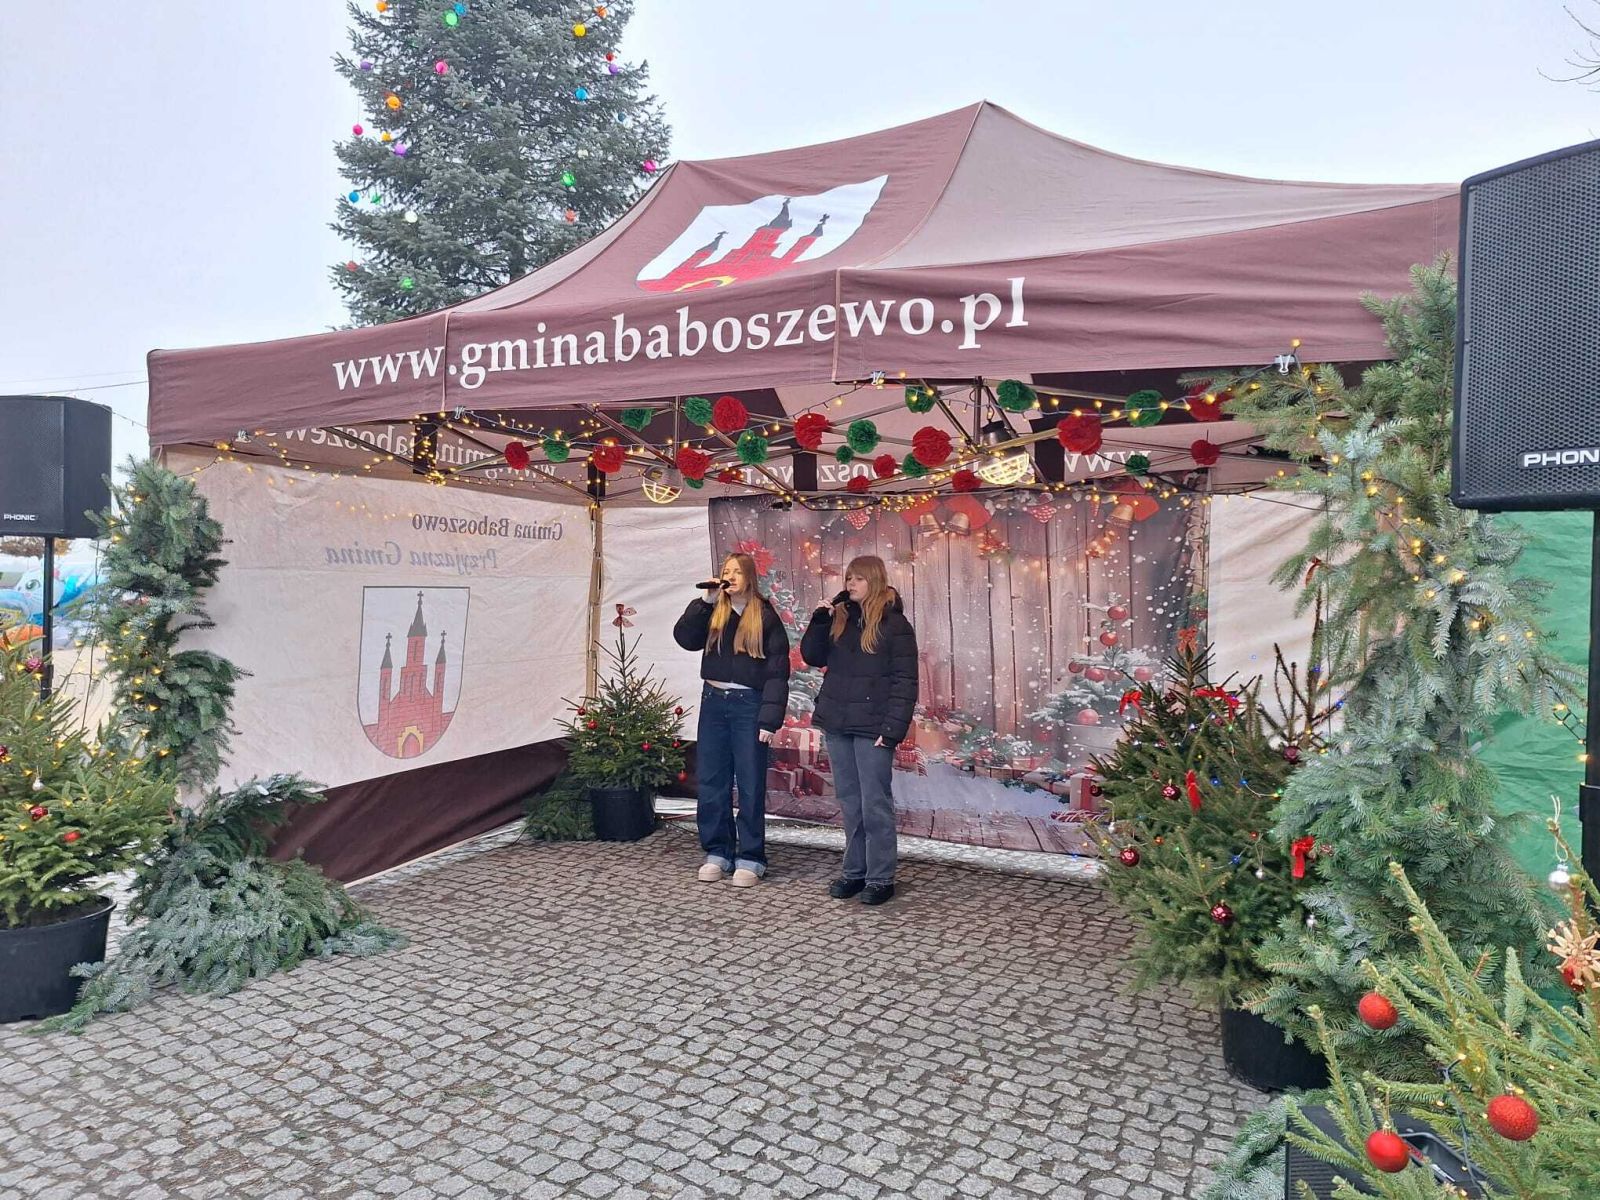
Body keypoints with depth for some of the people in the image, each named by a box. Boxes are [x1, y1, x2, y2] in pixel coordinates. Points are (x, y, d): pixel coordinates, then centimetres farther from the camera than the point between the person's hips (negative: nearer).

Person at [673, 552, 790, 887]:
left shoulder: (765, 615, -3)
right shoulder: (713, 612, 9)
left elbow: (778, 670, -7)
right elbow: (685, 638, -4)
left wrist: (770, 718, -14)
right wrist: (705, 602, -11)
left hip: (749, 705, -4)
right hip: (713, 702, 4)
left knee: (751, 785, 2)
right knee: (711, 783, 8)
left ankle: (750, 859, 12)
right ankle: (717, 853, 20)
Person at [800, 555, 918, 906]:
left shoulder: (894, 624, -6)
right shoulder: (840, 619, 11)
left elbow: (904, 681, -9)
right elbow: (812, 656, 10)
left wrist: (892, 729, -16)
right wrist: (820, 619, -4)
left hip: (872, 728, -6)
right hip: (837, 724, 6)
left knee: (875, 805, -1)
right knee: (850, 803, 13)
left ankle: (880, 878, 8)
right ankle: (854, 871, 22)